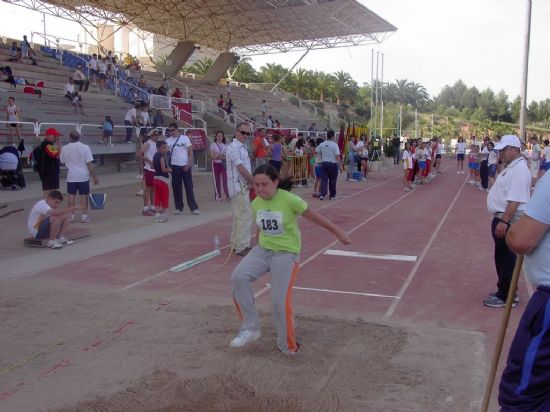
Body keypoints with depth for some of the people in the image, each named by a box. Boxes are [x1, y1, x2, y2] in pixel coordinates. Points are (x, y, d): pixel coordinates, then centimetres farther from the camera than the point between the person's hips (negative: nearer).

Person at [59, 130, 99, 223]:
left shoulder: (65, 149, -2)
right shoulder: (85, 147, -10)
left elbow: (62, 161, 12)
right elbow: (89, 164, -11)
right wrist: (94, 176, -7)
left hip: (71, 177, 2)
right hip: (83, 176, -2)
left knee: (71, 195, 11)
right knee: (84, 195, 5)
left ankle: (71, 216, 16)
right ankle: (84, 216, 7)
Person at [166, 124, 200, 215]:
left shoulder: (185, 138, 0)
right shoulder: (168, 140, 3)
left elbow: (190, 152, -1)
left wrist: (189, 164, -11)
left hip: (185, 166, -2)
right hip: (175, 166, 2)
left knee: (189, 187, 0)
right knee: (176, 188, 6)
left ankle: (194, 208, 2)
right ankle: (179, 208, 15)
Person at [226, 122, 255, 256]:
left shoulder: (242, 147, 15)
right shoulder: (234, 147, -16)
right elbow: (241, 168, -21)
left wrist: (250, 182, -1)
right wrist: (254, 182, -11)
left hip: (242, 186, 10)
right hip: (239, 186, -10)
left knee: (239, 215, 14)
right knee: (245, 215, -9)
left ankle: (236, 244, 22)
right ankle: (242, 247, -4)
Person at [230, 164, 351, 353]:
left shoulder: (290, 200, -18)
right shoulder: (256, 203, -2)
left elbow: (316, 217, -6)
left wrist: (339, 233, 3)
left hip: (286, 253, -5)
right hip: (262, 250, 5)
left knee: (280, 302, -10)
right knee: (239, 277, -20)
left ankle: (287, 347, 15)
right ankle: (250, 328, -7)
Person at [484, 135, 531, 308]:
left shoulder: (519, 169, -19)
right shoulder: (511, 167, 14)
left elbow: (515, 200, -27)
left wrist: (504, 221, -30)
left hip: (508, 221, -10)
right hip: (502, 218, 11)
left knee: (507, 259, -2)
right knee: (501, 258, 18)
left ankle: (505, 296, 7)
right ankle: (504, 291, 29)